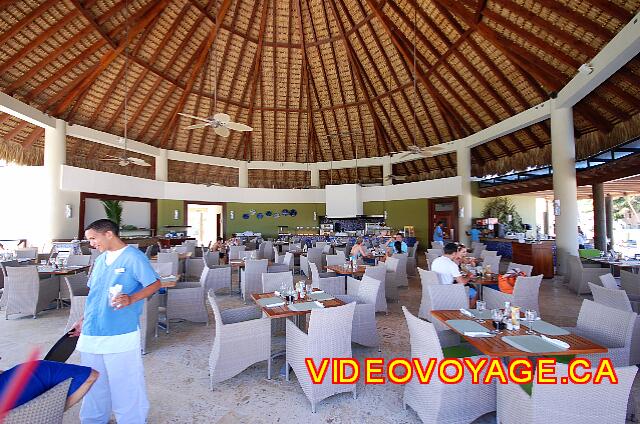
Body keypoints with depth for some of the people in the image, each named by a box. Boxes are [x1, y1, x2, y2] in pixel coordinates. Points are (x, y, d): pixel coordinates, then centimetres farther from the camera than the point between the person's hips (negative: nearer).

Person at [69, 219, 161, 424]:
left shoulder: (133, 257, -12)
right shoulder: (100, 260, 12)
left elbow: (155, 284, -16)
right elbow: (94, 294, 21)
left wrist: (131, 299, -29)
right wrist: (84, 320, 19)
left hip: (121, 335, -7)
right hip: (91, 333, 7)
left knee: (126, 384, 5)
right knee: (93, 383, 21)